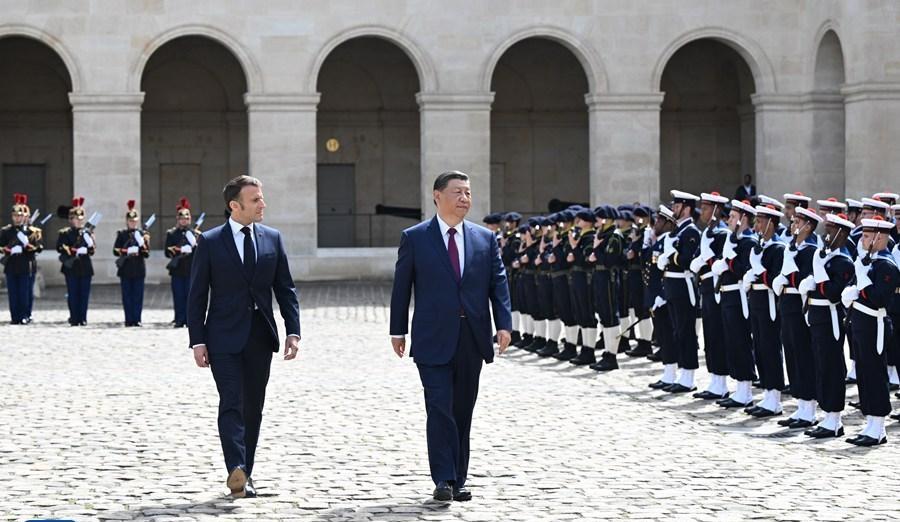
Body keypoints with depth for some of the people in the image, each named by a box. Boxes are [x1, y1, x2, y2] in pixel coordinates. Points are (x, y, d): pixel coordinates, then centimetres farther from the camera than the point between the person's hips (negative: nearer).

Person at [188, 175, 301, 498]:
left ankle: (243, 476, 15)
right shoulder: (210, 242, -1)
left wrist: (293, 331, -2)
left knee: (253, 408, 7)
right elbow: (197, 296, 0)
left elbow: (285, 288, 9)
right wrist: (197, 341, -7)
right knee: (231, 403, -15)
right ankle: (237, 470, -26)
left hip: (260, 337, 4)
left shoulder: (272, 239, 8)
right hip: (224, 337, -4)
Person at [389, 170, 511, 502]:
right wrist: (398, 331, 3)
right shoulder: (415, 238, 2)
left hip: (472, 338, 3)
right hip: (433, 339, -3)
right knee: (440, 409, -9)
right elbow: (401, 287, 4)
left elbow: (498, 284, 6)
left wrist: (503, 323, -6)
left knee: (463, 412, 8)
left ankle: (459, 480, 16)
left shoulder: (485, 239, 10)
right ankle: (443, 480, -7)